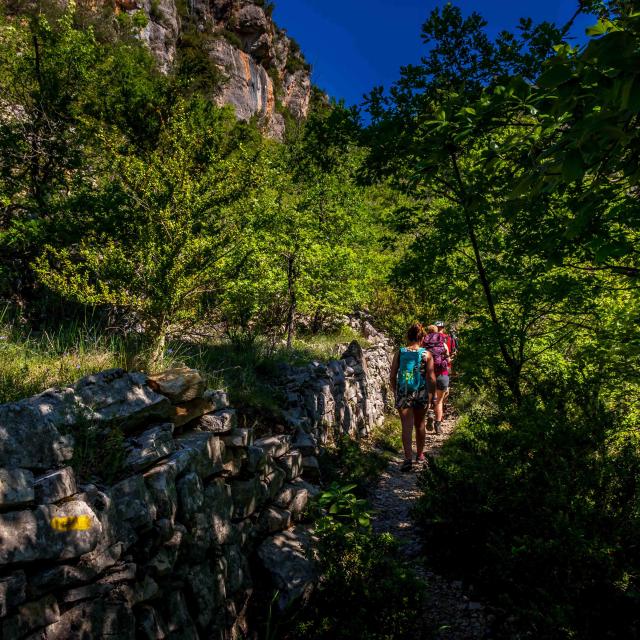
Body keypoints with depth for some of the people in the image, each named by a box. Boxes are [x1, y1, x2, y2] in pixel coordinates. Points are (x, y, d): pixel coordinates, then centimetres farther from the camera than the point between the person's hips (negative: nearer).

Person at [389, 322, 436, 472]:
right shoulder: (426, 354, -6)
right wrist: (431, 392, 9)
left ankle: (408, 459, -12)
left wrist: (395, 391, 13)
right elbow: (431, 378, -7)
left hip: (403, 393, 0)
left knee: (407, 426, 1)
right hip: (421, 393, 1)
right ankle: (420, 455, 34)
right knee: (420, 424, 19)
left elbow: (393, 376, -1)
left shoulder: (399, 353, -3)